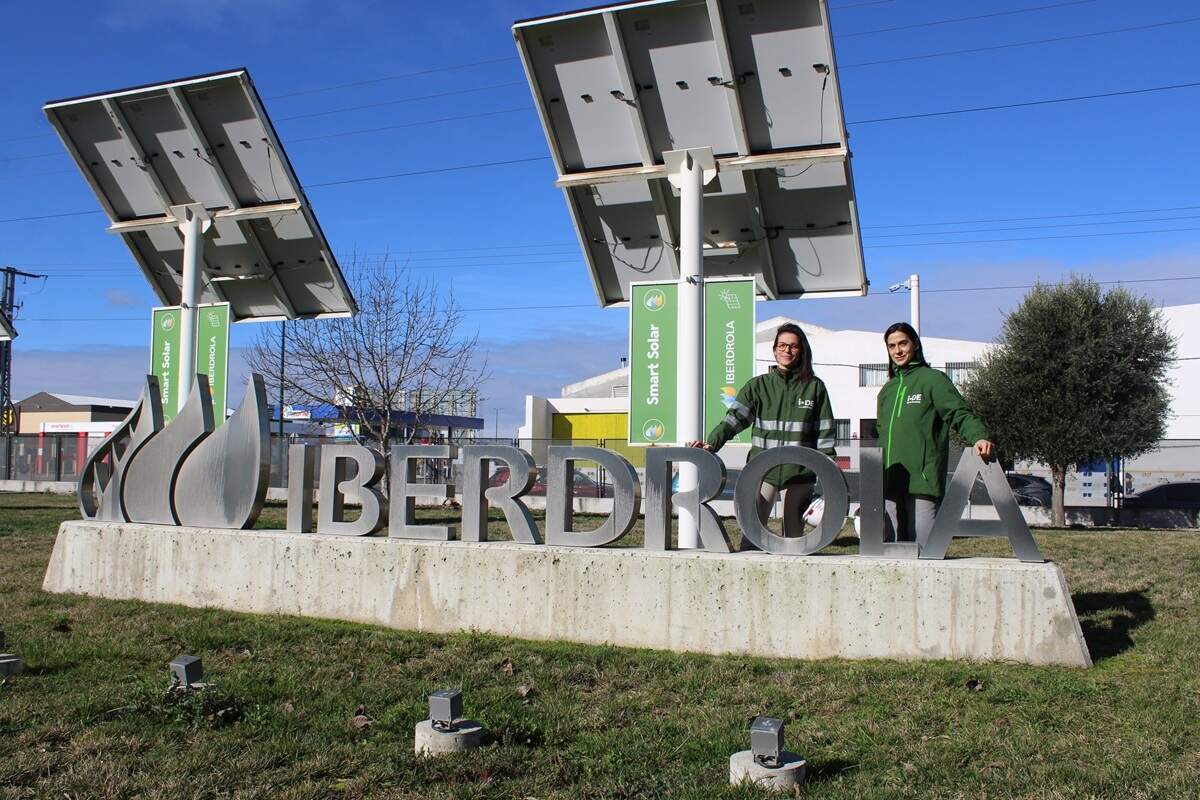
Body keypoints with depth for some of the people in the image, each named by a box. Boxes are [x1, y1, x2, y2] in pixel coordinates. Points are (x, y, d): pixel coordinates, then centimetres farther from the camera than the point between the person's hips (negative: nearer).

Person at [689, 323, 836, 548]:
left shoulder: (815, 387, 7)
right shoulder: (758, 385, 7)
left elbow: (825, 433, 7)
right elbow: (735, 418, -6)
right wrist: (712, 443, -21)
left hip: (799, 472, 0)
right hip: (762, 470, 0)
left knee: (794, 535, 6)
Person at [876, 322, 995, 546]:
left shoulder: (933, 379, 2)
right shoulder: (887, 389, 21)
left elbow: (960, 414, -9)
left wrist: (979, 437, -29)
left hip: (922, 483, -6)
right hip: (890, 485, 6)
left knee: (923, 548, -8)